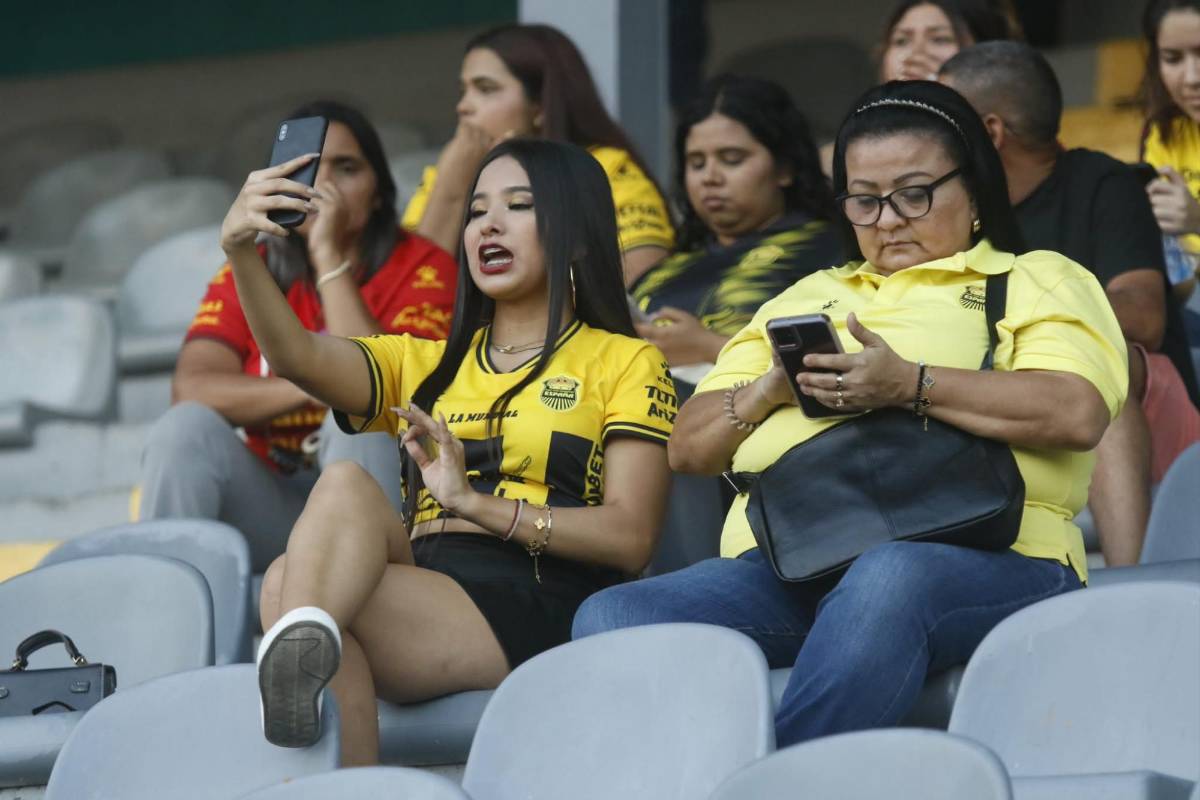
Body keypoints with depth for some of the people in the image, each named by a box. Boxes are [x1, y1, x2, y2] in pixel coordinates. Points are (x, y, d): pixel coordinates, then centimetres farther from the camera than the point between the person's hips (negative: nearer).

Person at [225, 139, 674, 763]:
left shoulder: (625, 364, 16)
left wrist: (476, 504, -12)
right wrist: (240, 252, -13)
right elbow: (298, 356, 7)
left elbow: (630, 537, 1)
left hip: (538, 607, -4)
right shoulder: (424, 364, 29)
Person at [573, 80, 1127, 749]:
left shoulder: (1040, 283, 19)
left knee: (886, 585, -43)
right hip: (780, 561, 5)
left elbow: (1077, 413, -3)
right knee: (612, 617, -25)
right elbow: (689, 447, 29)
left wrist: (911, 385, -11)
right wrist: (771, 391, 7)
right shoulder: (808, 297, 34)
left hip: (968, 549, -5)